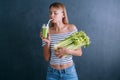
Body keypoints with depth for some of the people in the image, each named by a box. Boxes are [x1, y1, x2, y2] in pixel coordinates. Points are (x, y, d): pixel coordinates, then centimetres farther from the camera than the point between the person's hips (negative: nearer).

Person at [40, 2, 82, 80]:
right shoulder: (47, 32, -6)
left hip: (69, 72, -1)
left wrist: (66, 51, -20)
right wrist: (47, 42, -18)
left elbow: (79, 52, -3)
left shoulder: (72, 28, -9)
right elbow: (47, 58, -5)